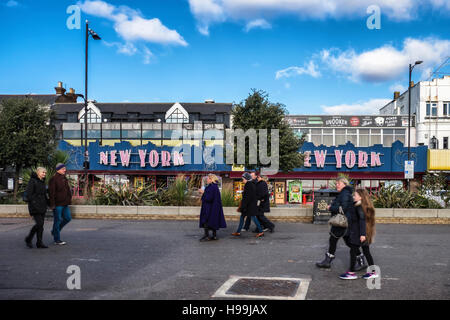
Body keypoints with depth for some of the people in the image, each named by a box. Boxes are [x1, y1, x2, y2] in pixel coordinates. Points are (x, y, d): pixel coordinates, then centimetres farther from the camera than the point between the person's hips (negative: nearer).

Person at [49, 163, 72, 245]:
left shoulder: (64, 179, 15)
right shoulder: (53, 179, -11)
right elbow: (51, 192, -15)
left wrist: (69, 199, 16)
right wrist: (52, 204, -19)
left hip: (64, 204, 8)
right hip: (57, 204, -8)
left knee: (67, 218, 10)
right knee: (57, 220, -1)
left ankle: (55, 231, 28)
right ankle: (57, 240, 8)